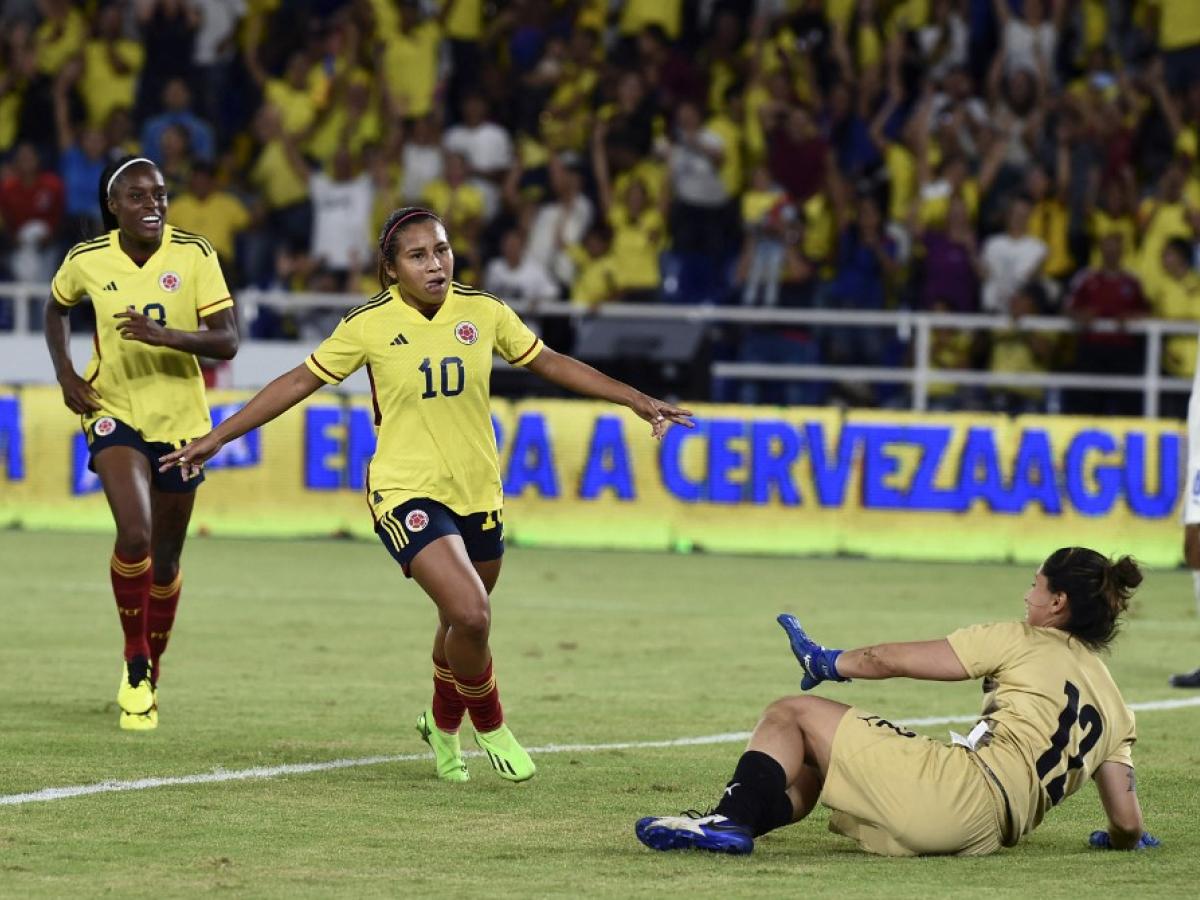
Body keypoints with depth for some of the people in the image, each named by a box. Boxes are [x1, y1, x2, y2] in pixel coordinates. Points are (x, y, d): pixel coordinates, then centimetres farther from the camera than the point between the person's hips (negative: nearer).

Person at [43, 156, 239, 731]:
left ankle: (150, 674, 32)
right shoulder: (87, 260, -8)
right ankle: (135, 663, -3)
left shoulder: (194, 254, -12)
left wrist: (164, 335, -30)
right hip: (115, 413, -1)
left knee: (164, 561, 10)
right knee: (135, 535, -23)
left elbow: (227, 341, -14)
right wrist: (64, 372, -1)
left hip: (180, 419, 1)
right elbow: (56, 308, 14)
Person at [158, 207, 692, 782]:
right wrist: (215, 438, -2)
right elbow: (299, 382, -1)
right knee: (470, 615, -21)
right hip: (407, 493, -4)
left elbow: (551, 363, 11)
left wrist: (638, 401, 11)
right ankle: (489, 725, 6)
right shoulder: (369, 325, -9)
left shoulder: (483, 313, -1)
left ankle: (443, 726, 45)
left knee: (462, 624, 15)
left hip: (478, 494, 4)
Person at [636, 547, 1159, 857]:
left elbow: (895, 661, 8)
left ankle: (730, 821, -17)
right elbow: (1128, 825, 10)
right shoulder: (1116, 713, 17)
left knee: (789, 716, 3)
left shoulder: (1025, 642, 4)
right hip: (992, 834, 7)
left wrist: (829, 663, 25)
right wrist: (1121, 839, 34)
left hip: (960, 786, -7)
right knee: (806, 769, 26)